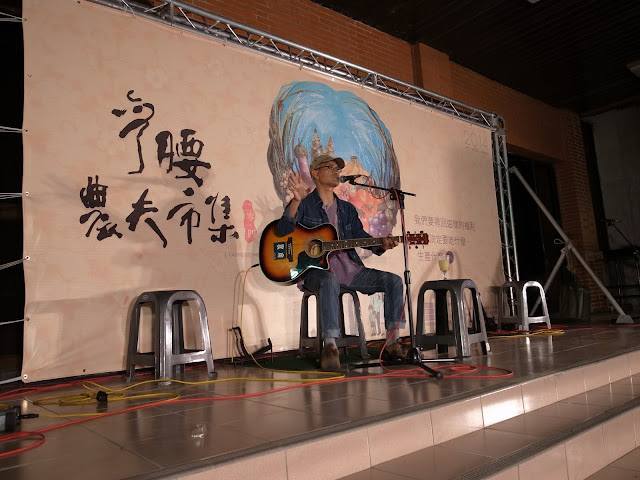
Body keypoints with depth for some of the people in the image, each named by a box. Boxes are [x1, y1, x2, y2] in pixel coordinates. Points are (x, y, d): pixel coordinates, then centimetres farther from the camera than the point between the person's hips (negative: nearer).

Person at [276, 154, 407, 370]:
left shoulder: (347, 209, 21)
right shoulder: (304, 204, 3)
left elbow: (361, 236, 13)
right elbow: (282, 230, -13)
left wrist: (381, 245, -9)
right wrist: (297, 200, -29)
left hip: (348, 267, 6)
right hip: (315, 268, -5)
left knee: (393, 280, -10)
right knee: (330, 283, -41)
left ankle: (392, 341, -3)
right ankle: (330, 346, -33)